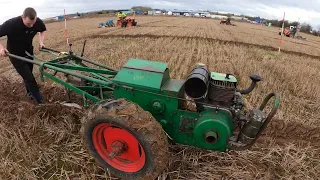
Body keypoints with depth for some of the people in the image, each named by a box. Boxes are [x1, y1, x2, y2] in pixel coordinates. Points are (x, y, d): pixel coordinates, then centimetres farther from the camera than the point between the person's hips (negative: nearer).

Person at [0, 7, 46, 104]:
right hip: (15, 55, -4)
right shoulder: (11, 24, -32)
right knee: (29, 78, -8)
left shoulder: (38, 22, -20)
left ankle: (30, 92, 46)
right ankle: (41, 101, 4)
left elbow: (42, 30, 3)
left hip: (28, 52, 5)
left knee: (28, 75, 23)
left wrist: (41, 41, -12)